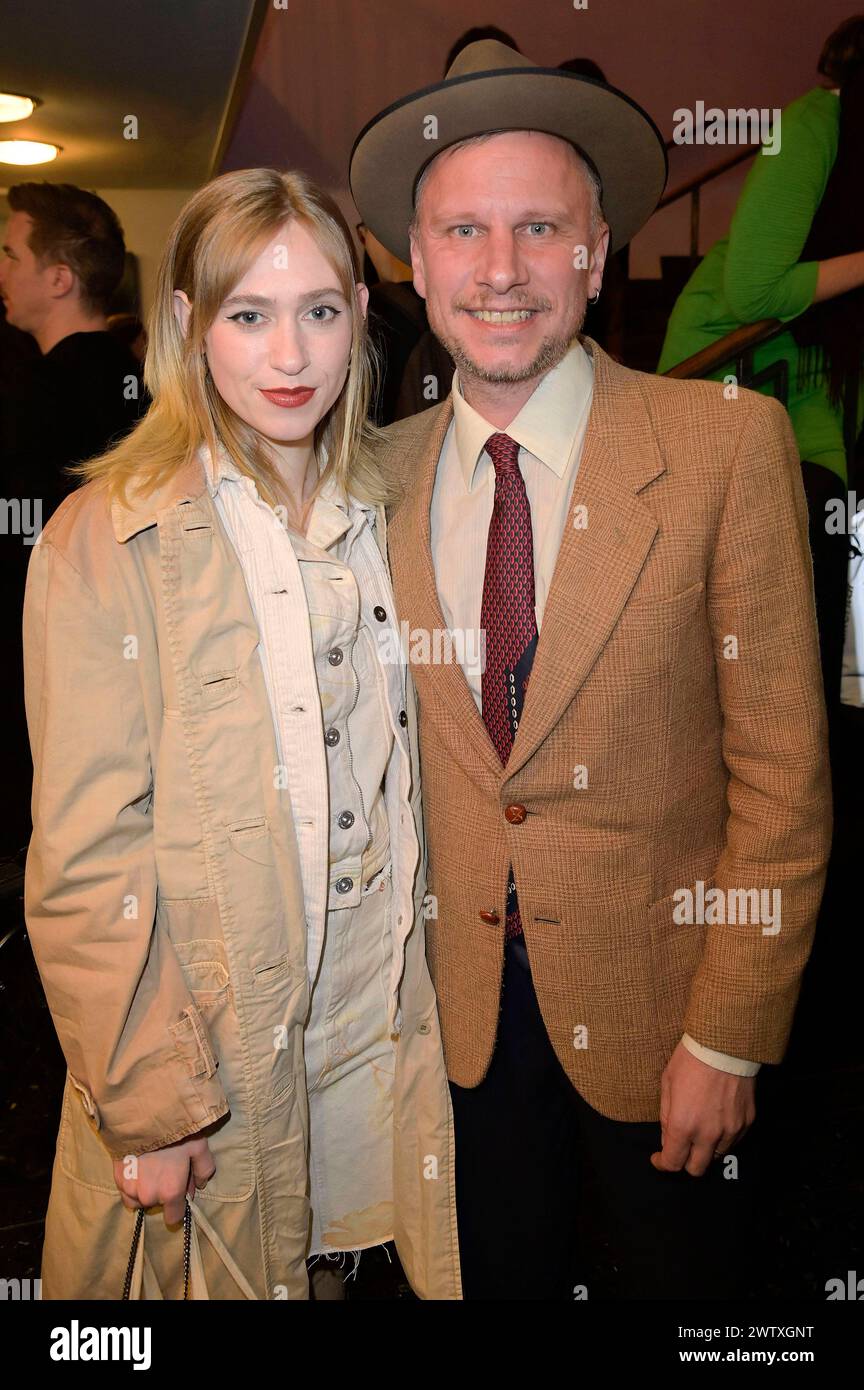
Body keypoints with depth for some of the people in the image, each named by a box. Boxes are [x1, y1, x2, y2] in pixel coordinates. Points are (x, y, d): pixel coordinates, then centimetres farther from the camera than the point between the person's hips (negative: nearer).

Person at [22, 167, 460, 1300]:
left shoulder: (381, 514, 5)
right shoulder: (106, 541, -13)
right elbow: (84, 859, -13)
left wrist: (418, 1009, 10)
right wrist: (148, 1104, -14)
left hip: (384, 1037, 5)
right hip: (213, 1071, -4)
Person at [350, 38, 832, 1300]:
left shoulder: (729, 446, -13)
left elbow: (783, 770, -12)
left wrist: (728, 1038, -13)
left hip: (660, 1004, -2)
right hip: (465, 1011, 3)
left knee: (681, 1281, 20)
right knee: (501, 1279, 22)